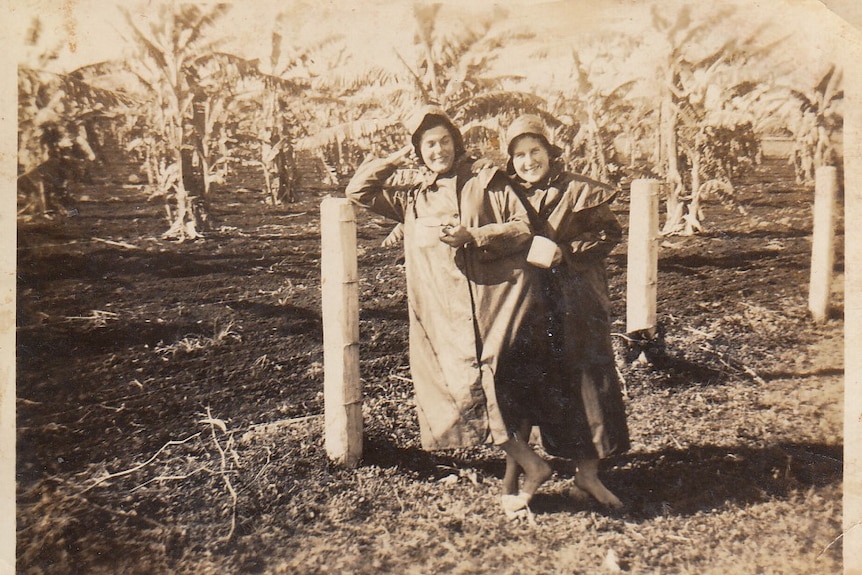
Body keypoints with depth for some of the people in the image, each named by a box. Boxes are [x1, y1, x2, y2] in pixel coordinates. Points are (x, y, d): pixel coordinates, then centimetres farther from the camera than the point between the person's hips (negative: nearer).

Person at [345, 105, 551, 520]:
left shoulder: (489, 182, 15)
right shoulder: (413, 201, 25)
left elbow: (524, 227, 5)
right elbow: (358, 191, 27)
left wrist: (472, 236, -8)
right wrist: (399, 158, 22)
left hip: (497, 294, -4)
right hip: (445, 312, 4)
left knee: (483, 382, -20)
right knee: (465, 386, -10)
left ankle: (525, 469, -4)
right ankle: (532, 468, 3)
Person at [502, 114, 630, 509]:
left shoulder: (577, 191, 0)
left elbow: (609, 233, -4)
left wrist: (566, 250, -16)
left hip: (575, 302, -1)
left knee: (585, 380, 0)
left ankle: (587, 472, 15)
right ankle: (513, 466, 20)